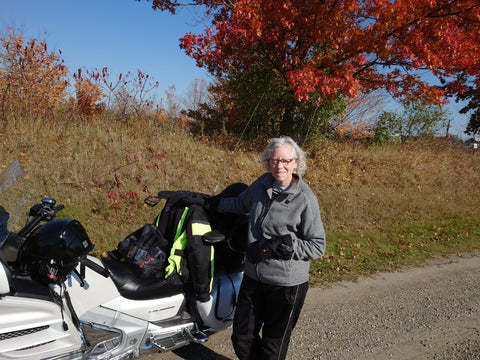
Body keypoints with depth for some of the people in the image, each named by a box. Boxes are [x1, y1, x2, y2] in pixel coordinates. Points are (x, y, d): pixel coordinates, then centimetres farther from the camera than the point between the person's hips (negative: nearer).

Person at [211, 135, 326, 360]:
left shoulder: (305, 199, -16)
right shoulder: (262, 184, 0)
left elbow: (318, 246, -14)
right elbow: (241, 204, 21)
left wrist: (277, 246, -23)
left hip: (286, 283, -5)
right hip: (253, 276, 5)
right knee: (242, 338, 17)